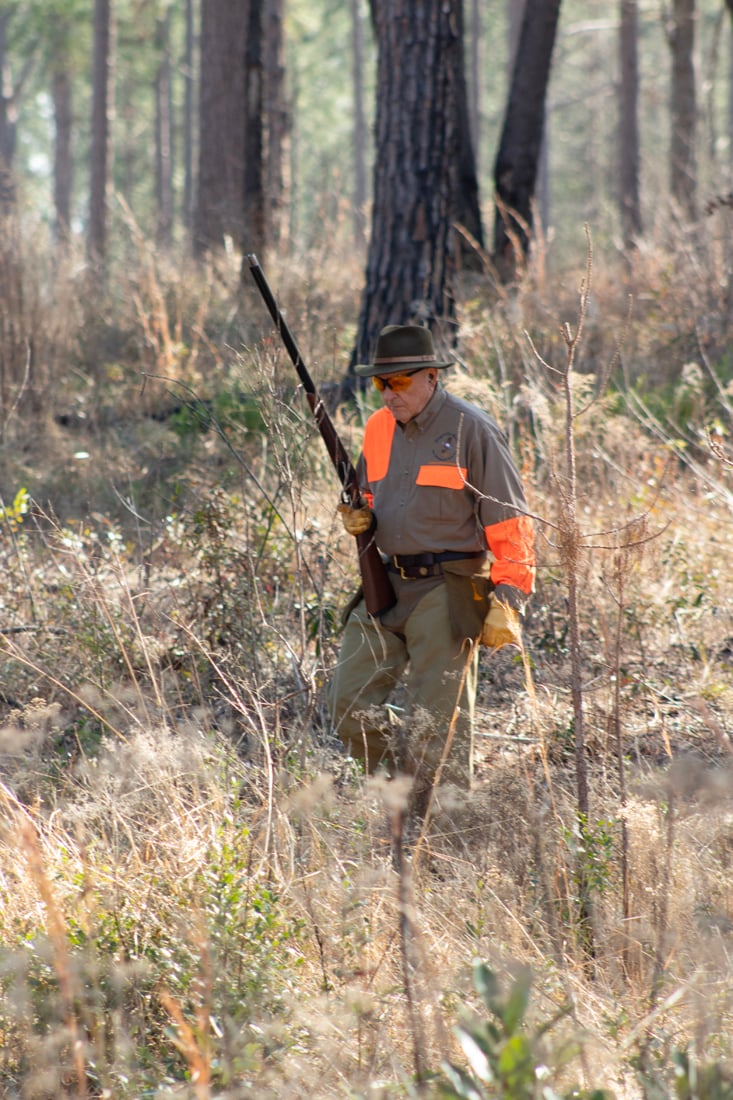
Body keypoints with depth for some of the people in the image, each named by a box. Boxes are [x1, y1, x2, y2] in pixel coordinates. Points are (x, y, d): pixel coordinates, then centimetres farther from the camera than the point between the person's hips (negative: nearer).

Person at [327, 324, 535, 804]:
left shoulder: (471, 430, -9)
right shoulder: (379, 429, 12)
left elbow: (510, 523, -9)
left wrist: (507, 600, -15)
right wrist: (360, 518, 2)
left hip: (447, 591, -7)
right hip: (387, 585, 7)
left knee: (438, 725, -5)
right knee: (351, 707, 1)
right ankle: (408, 789, 19)